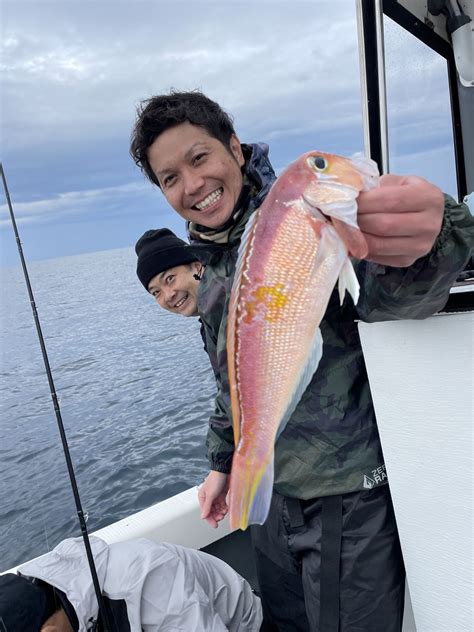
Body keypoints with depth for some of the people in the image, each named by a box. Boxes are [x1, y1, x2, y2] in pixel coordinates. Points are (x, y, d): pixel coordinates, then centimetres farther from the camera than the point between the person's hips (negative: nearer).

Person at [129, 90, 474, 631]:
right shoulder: (211, 273, 7)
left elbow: (383, 293, -36)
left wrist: (418, 249, -57)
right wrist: (222, 462, 19)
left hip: (350, 497, -6)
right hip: (268, 497, 7)